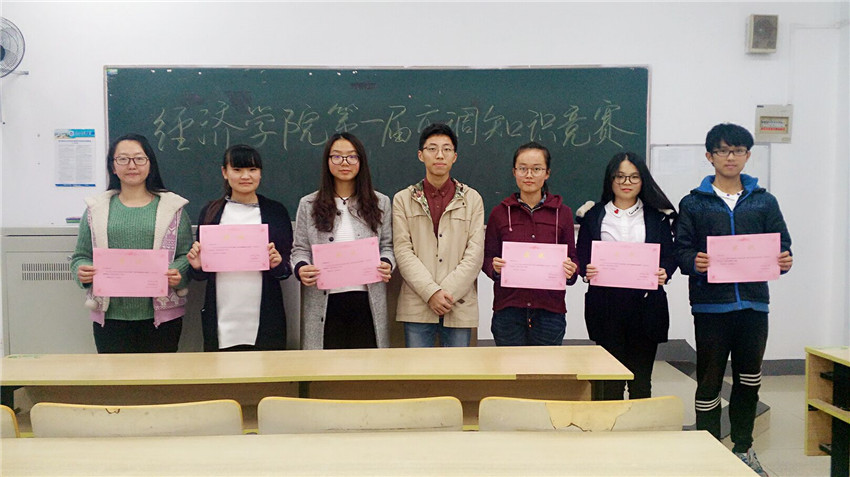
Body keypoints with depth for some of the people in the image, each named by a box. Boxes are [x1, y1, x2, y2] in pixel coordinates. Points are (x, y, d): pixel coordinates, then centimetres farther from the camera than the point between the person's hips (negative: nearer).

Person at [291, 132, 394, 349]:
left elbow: (387, 245, 11)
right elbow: (300, 249, 8)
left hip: (367, 301, 1)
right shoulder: (308, 205, 10)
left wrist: (387, 264, -9)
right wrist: (300, 268, -12)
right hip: (325, 302, 0)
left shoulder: (380, 203, 11)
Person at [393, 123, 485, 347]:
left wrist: (447, 293, -11)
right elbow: (403, 251, -2)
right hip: (417, 307, 0)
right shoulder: (403, 199, 8)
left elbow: (475, 254, 0)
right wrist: (431, 292, -14)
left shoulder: (472, 199, 9)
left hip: (459, 307, 0)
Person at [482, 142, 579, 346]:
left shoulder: (562, 213, 6)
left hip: (549, 309, 1)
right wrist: (494, 267, -14)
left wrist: (571, 270, -11)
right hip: (508, 308, 0)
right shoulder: (500, 213, 5)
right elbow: (487, 257, 8)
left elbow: (572, 258, 10)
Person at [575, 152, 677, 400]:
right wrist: (586, 270, -17)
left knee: (641, 377, 4)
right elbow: (581, 257, 5)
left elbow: (670, 256, 4)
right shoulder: (593, 215, 10)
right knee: (610, 379, 0)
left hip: (646, 303, 0)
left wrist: (664, 273, -17)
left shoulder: (658, 216, 10)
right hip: (605, 303, 0)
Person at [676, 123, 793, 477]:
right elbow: (681, 251, -2)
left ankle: (743, 448, 27)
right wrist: (694, 262, -22)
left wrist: (784, 261, -12)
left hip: (753, 302, 3)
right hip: (710, 304, -3)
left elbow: (781, 246, 9)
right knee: (709, 380, 4)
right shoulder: (693, 204, 4)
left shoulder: (764, 202, 10)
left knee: (749, 379, 12)